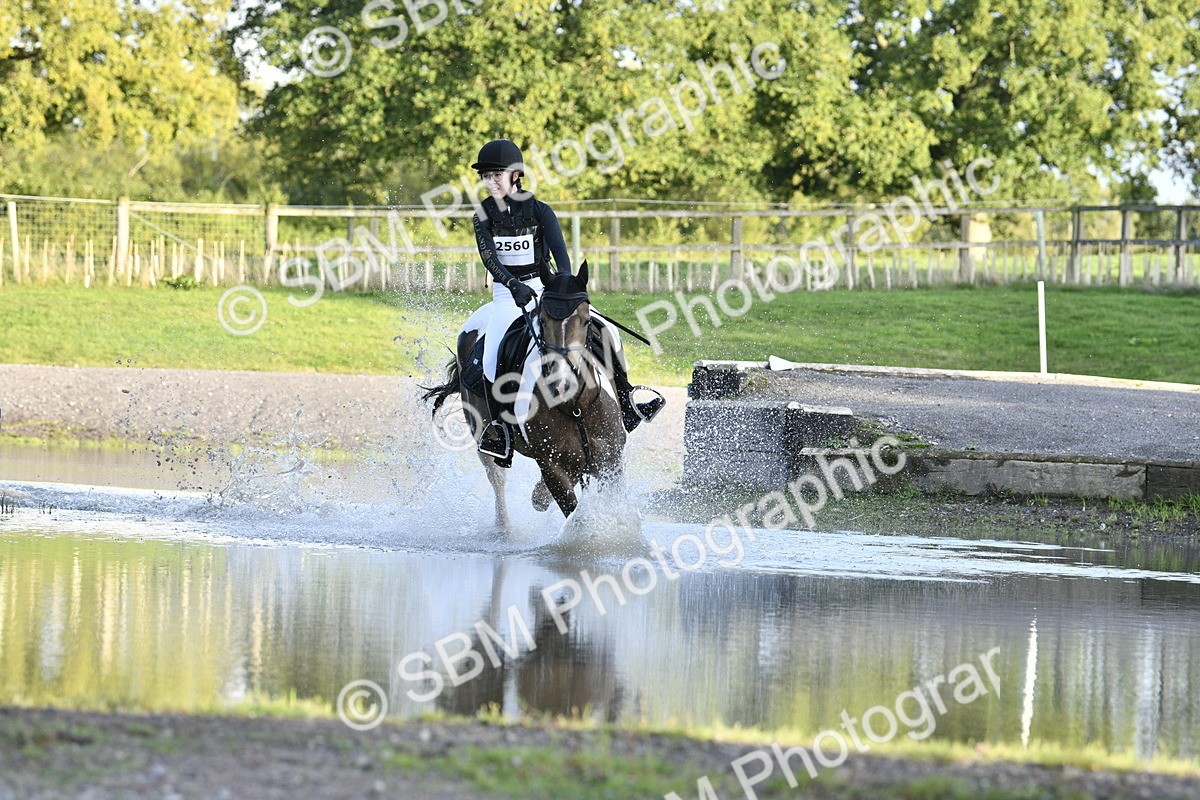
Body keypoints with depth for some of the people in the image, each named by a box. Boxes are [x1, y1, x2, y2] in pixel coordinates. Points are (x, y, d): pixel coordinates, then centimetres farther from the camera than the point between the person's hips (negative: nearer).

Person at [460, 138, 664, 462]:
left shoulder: (540, 211, -4)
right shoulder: (484, 216, -1)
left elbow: (560, 253, -16)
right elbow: (489, 258, -16)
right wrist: (514, 286, -34)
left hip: (544, 289, 1)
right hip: (506, 296, -1)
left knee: (607, 330, -13)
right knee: (492, 359, -27)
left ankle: (625, 405, -1)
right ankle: (498, 428, -17)